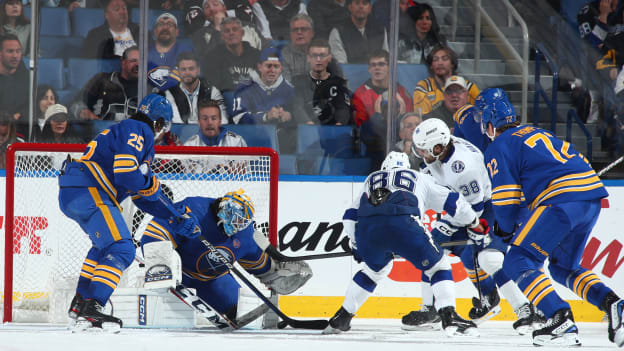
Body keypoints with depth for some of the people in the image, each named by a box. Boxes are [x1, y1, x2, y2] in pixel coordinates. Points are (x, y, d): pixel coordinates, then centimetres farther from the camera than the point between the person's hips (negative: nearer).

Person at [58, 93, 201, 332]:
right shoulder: (138, 131, -2)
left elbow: (143, 198, 32)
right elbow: (126, 172, -19)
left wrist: (179, 217, 31)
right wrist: (152, 185, 0)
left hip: (70, 195, 10)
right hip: (88, 193, -10)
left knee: (105, 245, 29)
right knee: (121, 250, -15)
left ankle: (80, 302, 30)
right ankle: (90, 310, -25)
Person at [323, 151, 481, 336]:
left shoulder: (371, 180, 39)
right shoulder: (420, 179, 34)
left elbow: (350, 217, 33)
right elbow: (451, 201, 32)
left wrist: (357, 245, 45)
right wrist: (474, 223, 46)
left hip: (366, 229, 3)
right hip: (403, 223, -3)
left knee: (376, 268, 33)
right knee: (437, 265, 14)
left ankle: (341, 317, 32)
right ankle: (449, 316, -5)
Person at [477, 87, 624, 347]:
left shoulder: (498, 148, 5)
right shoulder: (537, 133, 29)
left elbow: (506, 199, 0)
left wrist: (507, 229, 20)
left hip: (562, 199, -8)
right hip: (593, 196, 8)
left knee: (518, 263, -1)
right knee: (563, 267, 23)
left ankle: (561, 323, -17)